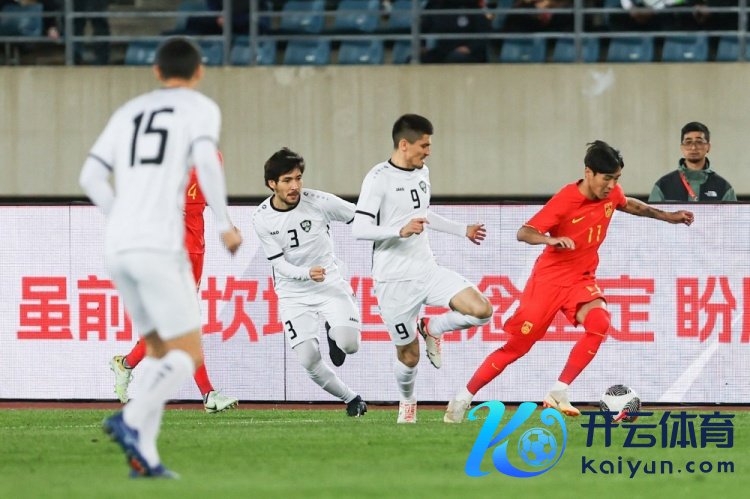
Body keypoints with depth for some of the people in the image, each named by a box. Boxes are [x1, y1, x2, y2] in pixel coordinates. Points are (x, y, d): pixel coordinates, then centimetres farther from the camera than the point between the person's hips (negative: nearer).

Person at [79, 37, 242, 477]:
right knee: (189, 357, -1)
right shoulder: (200, 107, 6)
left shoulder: (129, 112, 21)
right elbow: (206, 160, -13)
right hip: (160, 246, -6)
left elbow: (91, 178, 14)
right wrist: (225, 224, -5)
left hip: (118, 247, 6)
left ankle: (144, 453, 2)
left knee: (160, 350, 17)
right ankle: (132, 420, -27)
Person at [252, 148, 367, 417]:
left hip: (330, 284, -1)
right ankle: (351, 399, 11)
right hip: (293, 292, 1)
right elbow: (280, 264, -10)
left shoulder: (319, 202, -15)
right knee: (308, 360, -13)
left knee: (349, 344, -23)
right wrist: (307, 273, -29)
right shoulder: (262, 219, -11)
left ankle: (333, 334, 15)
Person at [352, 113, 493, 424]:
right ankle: (407, 402, 35)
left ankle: (431, 329, 12)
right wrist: (400, 231, -30)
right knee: (409, 355, 3)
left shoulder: (422, 173, 11)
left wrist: (463, 231, 32)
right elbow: (359, 228, -18)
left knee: (482, 310, -15)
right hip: (395, 280, -6)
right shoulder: (379, 178, -13)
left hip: (428, 270, 6)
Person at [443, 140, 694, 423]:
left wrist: (667, 217, 25)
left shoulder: (612, 194, -4)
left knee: (599, 323, -26)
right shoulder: (565, 200, -21)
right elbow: (523, 233, -23)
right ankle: (463, 398, 12)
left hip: (581, 279, 5)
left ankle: (558, 394, -20)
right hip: (549, 279, -5)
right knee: (518, 344, -3)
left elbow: (630, 205, 22)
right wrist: (550, 240, -42)